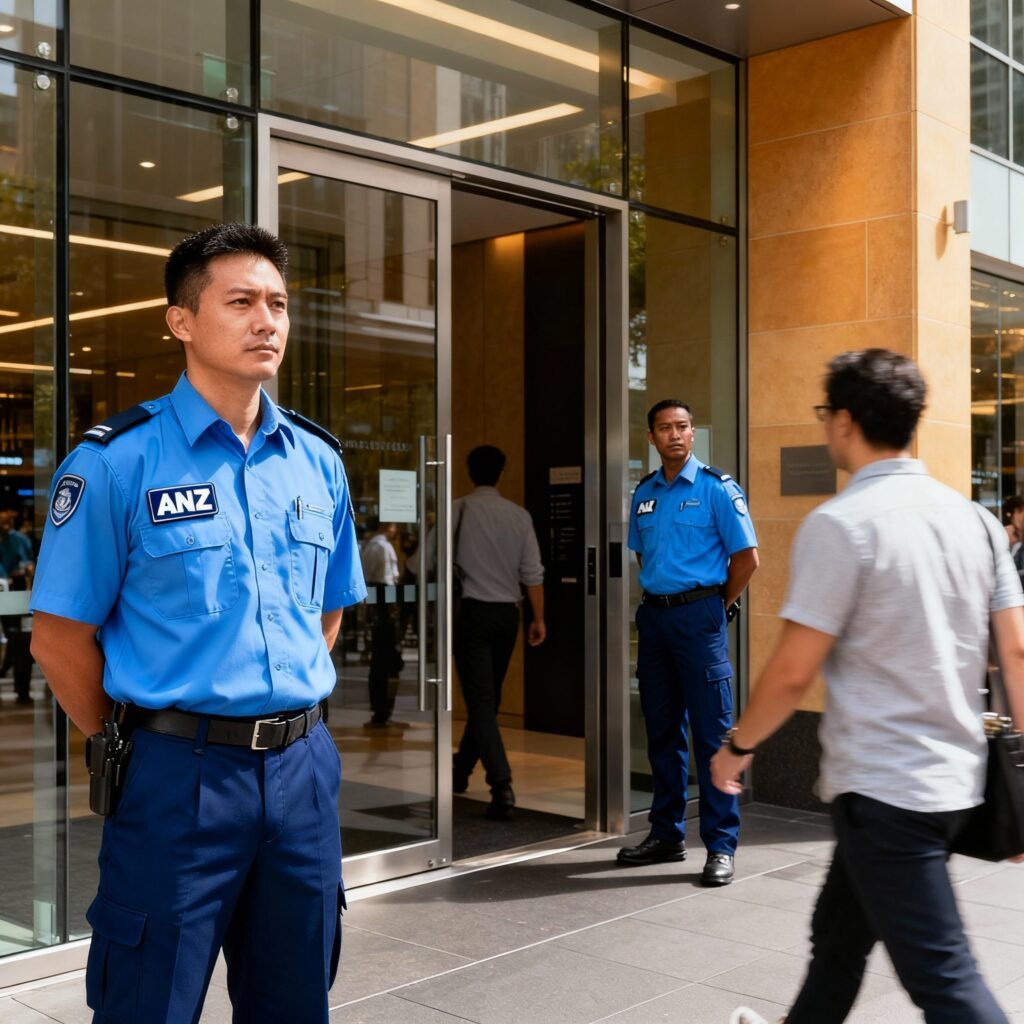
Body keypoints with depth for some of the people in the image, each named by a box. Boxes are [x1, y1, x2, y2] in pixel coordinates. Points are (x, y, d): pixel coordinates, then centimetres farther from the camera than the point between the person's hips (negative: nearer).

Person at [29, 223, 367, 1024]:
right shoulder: (118, 461, -10)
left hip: (302, 768, 5)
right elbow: (60, 637, -7)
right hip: (181, 776, -5)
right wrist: (131, 744, -1)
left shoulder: (318, 460, 6)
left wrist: (288, 713, 11)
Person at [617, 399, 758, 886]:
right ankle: (666, 833, 23)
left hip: (698, 614, -6)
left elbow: (746, 556, -6)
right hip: (653, 614, 6)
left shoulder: (716, 488, -5)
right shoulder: (644, 493, 11)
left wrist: (716, 605, 0)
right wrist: (657, 597, 14)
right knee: (662, 731, 12)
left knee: (711, 733, -4)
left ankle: (721, 845, 2)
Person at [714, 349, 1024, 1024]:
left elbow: (794, 671, -13)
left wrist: (738, 747, 2)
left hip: (883, 789, -8)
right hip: (959, 781, 8)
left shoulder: (839, 524, -14)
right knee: (839, 935, 24)